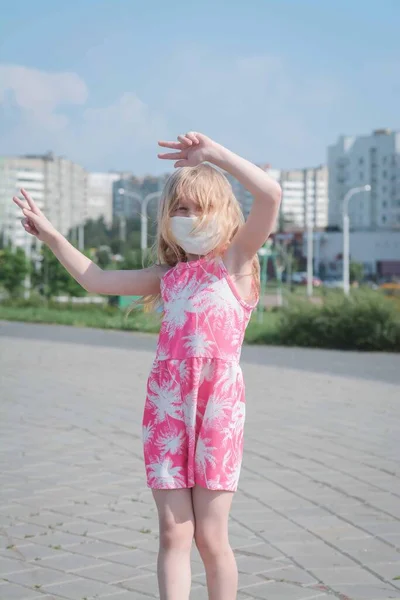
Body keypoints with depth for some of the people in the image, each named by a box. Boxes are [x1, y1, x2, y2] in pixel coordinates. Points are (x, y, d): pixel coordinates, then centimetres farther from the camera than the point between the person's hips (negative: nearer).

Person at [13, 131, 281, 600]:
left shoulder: (236, 259, 3)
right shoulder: (168, 276, 17)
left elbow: (269, 194, -12)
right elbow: (97, 280, 26)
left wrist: (214, 153, -9)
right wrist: (51, 235, 26)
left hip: (217, 407, -4)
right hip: (167, 407, 4)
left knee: (210, 534, 2)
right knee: (174, 532, 2)